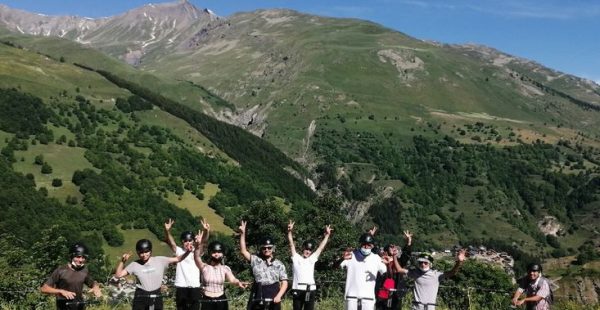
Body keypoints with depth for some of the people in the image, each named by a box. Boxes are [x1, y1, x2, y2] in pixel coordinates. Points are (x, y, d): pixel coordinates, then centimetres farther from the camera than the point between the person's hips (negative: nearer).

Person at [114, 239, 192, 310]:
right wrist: (122, 261, -15)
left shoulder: (160, 260, -1)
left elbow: (177, 259, -1)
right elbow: (118, 275, -1)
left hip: (156, 297, 1)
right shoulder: (134, 265, -1)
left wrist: (187, 252, -19)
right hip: (140, 298, -1)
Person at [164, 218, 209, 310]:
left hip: (194, 286, 0)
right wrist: (167, 231, -34)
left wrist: (206, 231, -37)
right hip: (181, 286, 0)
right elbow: (170, 242, -13)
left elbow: (203, 241, -15)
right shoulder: (179, 251, 3)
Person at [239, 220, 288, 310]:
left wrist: (279, 296, -10)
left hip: (273, 299, 0)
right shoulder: (255, 260, 6)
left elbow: (284, 282, 5)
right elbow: (243, 251, -5)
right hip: (257, 298, 0)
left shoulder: (279, 264, 7)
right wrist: (242, 233, -14)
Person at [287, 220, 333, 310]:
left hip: (310, 290, 2)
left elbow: (321, 247, 13)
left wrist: (327, 234, 7)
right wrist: (289, 231, -13)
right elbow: (291, 244, -1)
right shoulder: (296, 258, 8)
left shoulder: (312, 259, 15)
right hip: (298, 290, -2)